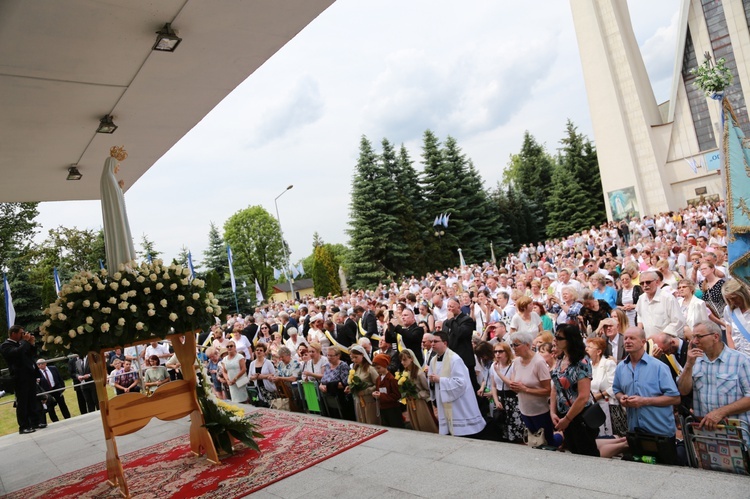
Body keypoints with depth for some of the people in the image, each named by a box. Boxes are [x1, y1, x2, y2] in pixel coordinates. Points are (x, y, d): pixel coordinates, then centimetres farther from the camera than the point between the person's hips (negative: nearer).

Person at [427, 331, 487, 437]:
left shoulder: (454, 359, -16)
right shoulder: (434, 361, 9)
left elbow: (460, 382, -23)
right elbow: (433, 380, 18)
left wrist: (439, 379, -19)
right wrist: (432, 381, -6)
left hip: (460, 406, -7)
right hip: (445, 406, 7)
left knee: (464, 436, -2)